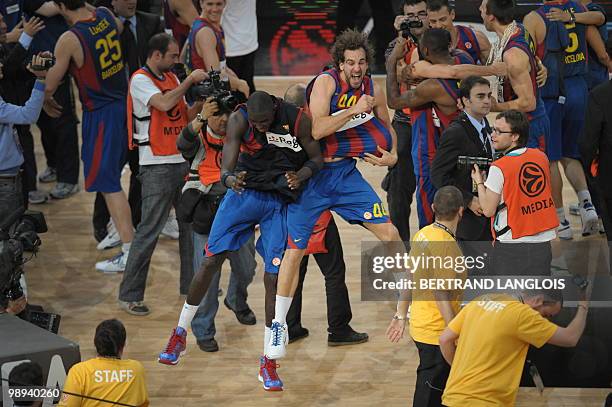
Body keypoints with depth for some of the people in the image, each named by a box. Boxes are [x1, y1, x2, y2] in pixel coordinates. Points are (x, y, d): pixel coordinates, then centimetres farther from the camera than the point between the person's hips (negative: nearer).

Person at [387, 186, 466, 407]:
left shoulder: (423, 234, 4)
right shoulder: (445, 244, -23)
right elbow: (441, 293, -24)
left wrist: (401, 315, 18)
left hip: (420, 325, 9)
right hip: (437, 332, -9)